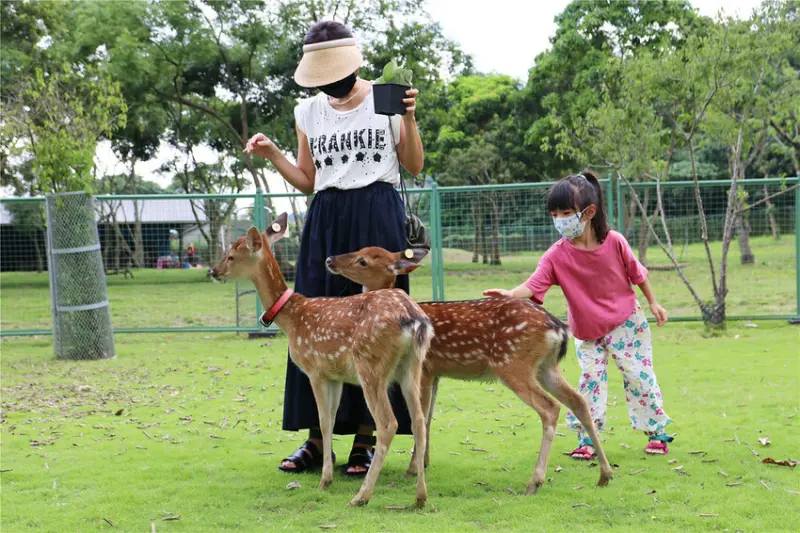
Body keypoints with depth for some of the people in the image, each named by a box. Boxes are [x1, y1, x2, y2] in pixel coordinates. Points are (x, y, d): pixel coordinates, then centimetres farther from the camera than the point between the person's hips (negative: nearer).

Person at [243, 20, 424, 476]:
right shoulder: (308, 113, 9)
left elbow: (415, 167, 4)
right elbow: (307, 182, 15)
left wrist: (409, 119, -9)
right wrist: (272, 154, 1)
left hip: (378, 219, -3)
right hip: (326, 222, 3)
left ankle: (366, 438, 6)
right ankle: (317, 439, 8)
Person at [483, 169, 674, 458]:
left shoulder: (614, 242, -19)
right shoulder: (557, 255, -20)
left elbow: (636, 272, -3)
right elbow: (534, 285, -32)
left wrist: (653, 303, 7)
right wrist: (511, 294, -52)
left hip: (626, 322, -1)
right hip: (587, 332, 1)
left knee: (638, 375, 2)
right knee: (590, 380, 0)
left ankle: (657, 433, 17)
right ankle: (586, 441, 9)